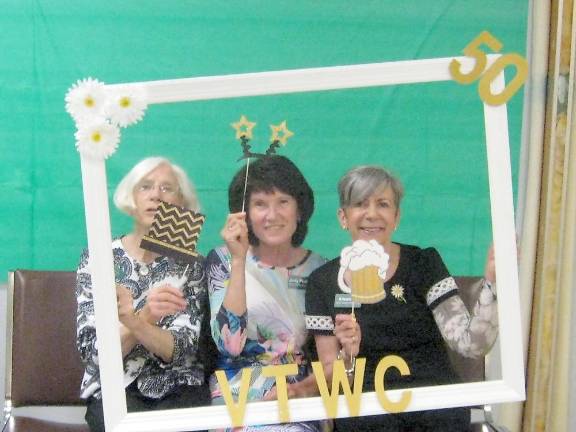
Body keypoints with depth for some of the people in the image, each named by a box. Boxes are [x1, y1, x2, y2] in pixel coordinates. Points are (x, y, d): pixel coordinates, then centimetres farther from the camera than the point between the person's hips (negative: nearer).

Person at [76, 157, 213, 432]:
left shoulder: (189, 263, 1)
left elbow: (182, 349, -10)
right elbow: (92, 350, -9)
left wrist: (133, 321, -29)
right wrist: (145, 316, -26)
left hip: (180, 389, 1)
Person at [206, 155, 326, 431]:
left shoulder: (319, 269, 7)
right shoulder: (222, 260, 2)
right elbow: (230, 344, -13)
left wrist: (306, 388, -10)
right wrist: (239, 260, -15)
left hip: (302, 403, 2)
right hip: (239, 403, -2)